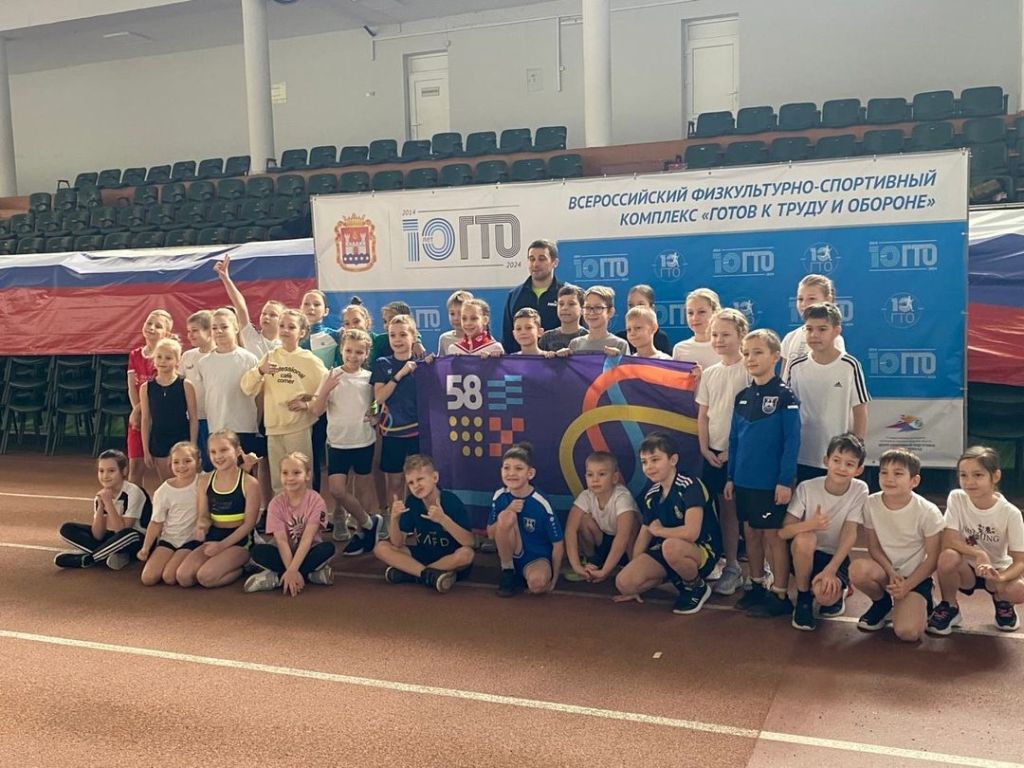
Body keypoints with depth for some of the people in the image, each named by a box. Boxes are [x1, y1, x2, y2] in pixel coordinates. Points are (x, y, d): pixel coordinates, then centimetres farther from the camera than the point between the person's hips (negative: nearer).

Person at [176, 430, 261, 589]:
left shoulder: (249, 483, -11)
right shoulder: (205, 481, 4)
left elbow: (249, 523, -11)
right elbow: (203, 516, 8)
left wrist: (222, 545, -16)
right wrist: (201, 525, -17)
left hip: (238, 540, -6)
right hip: (213, 537, 6)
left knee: (206, 577, -26)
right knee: (183, 577, -14)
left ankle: (241, 568, 2)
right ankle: (233, 564, 6)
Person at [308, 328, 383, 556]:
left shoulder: (369, 377, 0)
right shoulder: (330, 376, -4)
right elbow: (316, 411, -7)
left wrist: (376, 418, -6)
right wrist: (325, 389, -23)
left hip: (365, 442, 1)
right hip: (338, 443, 0)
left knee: (362, 488, 9)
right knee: (337, 489, -8)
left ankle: (362, 531, 24)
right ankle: (369, 522, 11)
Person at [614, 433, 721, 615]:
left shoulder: (690, 487, -18)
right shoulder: (651, 495, 5)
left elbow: (691, 533, -29)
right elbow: (644, 536, 9)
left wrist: (659, 530, -12)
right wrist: (634, 571, 5)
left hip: (703, 550, -6)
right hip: (667, 551, 6)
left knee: (671, 546, -41)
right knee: (624, 583, -15)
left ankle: (698, 587, -9)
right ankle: (677, 578, 9)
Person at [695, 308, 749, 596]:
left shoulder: (749, 371, -8)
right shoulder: (709, 373, 10)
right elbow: (703, 415, 11)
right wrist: (705, 448, 1)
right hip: (713, 453, 5)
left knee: (739, 508, -3)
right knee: (725, 508, 10)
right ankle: (731, 565, 18)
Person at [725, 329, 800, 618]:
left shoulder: (784, 396, -10)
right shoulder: (742, 397, 8)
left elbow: (792, 441, -12)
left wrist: (786, 481, -16)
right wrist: (730, 477, 10)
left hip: (771, 482, -6)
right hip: (744, 480, 6)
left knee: (773, 535, 2)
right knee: (751, 533, 14)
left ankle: (780, 595, 11)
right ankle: (757, 586, 27)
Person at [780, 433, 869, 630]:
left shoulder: (860, 490, -12)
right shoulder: (807, 488, -15)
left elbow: (850, 534, -16)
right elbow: (783, 532, -18)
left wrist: (830, 570, -27)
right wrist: (809, 524, -38)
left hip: (836, 556, 0)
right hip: (804, 554, 0)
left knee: (825, 595, -31)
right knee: (804, 538, -36)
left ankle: (838, 591, 9)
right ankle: (803, 598, -11)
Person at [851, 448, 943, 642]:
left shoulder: (928, 512, -18)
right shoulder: (871, 504, -11)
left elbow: (932, 558, -10)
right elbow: (873, 546, -2)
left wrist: (907, 585, -18)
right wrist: (891, 572, -18)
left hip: (915, 576, -3)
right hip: (885, 570, 3)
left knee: (908, 632, -26)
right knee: (858, 568, -33)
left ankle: (920, 605, 12)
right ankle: (882, 603, 1)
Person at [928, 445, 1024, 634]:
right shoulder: (956, 498, -16)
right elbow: (947, 541, -21)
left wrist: (1000, 577, -37)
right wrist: (979, 554, -33)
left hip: (997, 570, 0)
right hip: (967, 569, 0)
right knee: (947, 557, -34)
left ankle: (1001, 602, 9)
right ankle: (949, 607, -3)